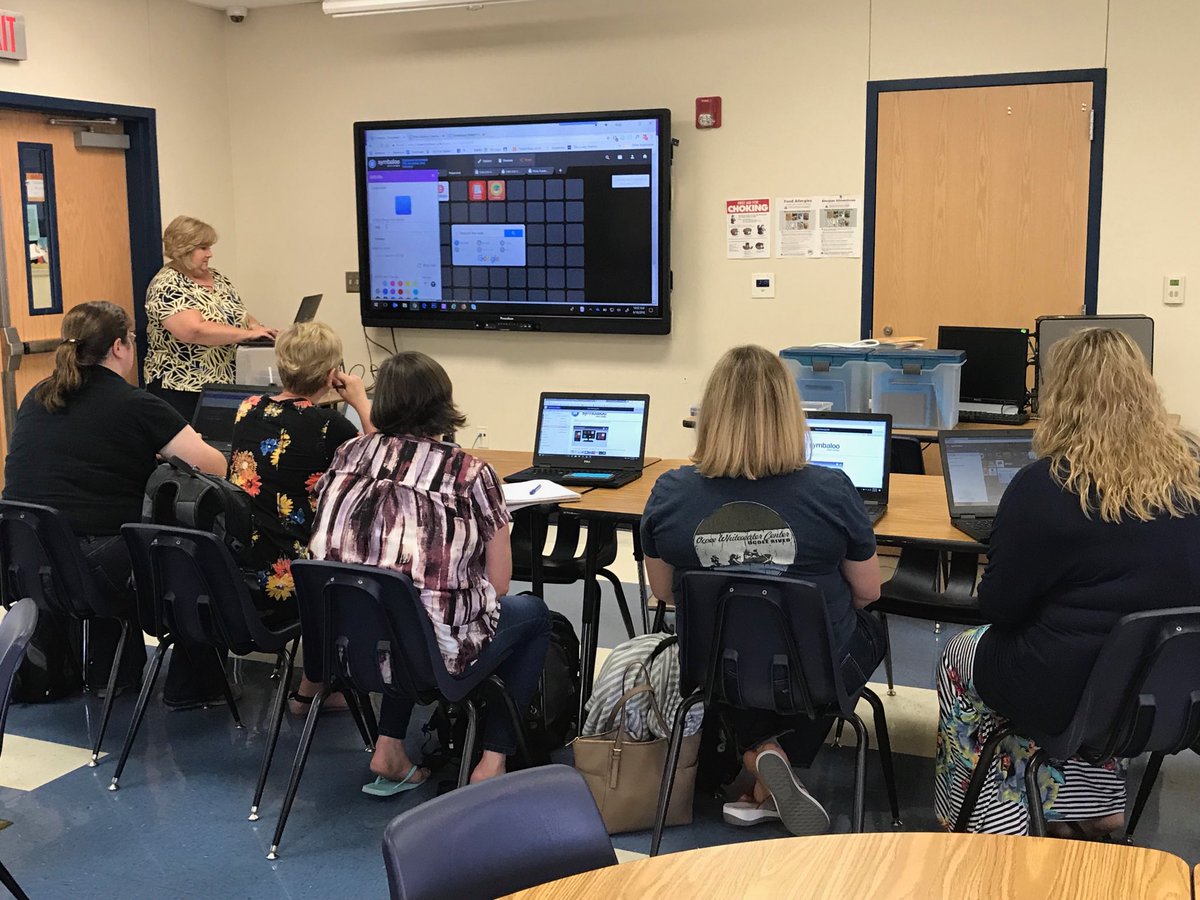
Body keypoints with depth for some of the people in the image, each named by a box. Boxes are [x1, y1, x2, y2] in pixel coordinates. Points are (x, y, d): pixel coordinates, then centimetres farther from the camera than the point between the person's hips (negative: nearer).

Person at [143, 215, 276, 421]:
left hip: (226, 386, 7)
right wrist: (248, 334, -23)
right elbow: (195, 331, -26)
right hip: (182, 390, -7)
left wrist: (255, 325, -5)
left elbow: (239, 316, 18)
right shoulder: (167, 286, -12)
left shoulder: (217, 278, 11)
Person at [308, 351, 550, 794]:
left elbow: (324, 548, 14)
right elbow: (497, 585, -3)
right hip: (435, 654, -5)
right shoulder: (472, 474, -8)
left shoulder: (348, 454, 4)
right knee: (533, 612, 23)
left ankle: (389, 750, 27)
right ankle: (493, 760, 16)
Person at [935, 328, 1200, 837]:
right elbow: (1159, 578, 11)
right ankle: (1096, 805, 32)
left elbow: (999, 606, -12)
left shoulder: (1044, 486, -21)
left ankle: (999, 826, 27)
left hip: (1072, 694, -5)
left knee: (959, 656, 23)